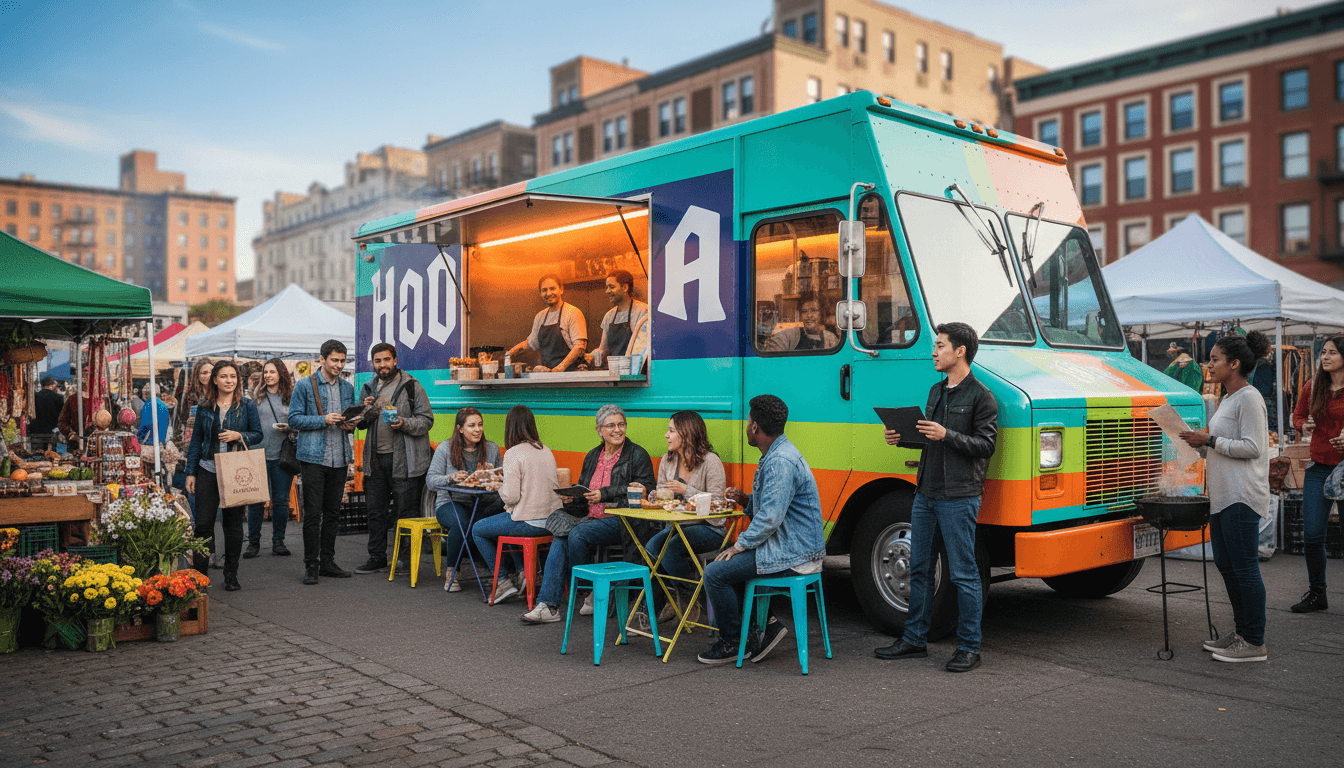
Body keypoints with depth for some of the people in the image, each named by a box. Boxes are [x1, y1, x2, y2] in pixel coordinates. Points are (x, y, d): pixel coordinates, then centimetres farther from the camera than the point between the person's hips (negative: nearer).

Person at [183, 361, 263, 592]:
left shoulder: (247, 406, 4)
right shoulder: (204, 409, 8)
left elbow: (258, 434, 5)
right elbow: (196, 441, 12)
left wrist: (239, 436, -14)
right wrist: (190, 472, 8)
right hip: (208, 470, 1)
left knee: (233, 522, 5)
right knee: (203, 522, -5)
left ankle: (231, 575, 16)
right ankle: (199, 572, 7)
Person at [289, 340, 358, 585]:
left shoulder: (347, 387, 13)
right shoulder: (304, 385, -2)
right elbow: (294, 419, -6)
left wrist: (350, 425, -1)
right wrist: (324, 420, -17)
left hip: (340, 458, 5)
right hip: (313, 457, -5)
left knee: (333, 512, 10)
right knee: (313, 513, -3)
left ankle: (327, 562, 19)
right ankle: (311, 565, 5)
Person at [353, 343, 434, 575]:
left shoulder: (412, 387, -3)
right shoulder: (368, 388, 13)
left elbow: (427, 419, -5)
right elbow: (360, 424, 20)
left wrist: (404, 424, -22)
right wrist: (366, 411, -2)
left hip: (404, 459, -5)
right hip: (375, 458, 5)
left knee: (406, 512, 1)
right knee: (375, 511, 11)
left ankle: (408, 558, 12)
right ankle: (377, 557, 22)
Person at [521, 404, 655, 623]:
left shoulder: (638, 456, -2)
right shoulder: (592, 457, 18)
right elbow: (583, 494, 22)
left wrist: (605, 494, -18)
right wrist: (571, 500, -3)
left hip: (622, 521, -6)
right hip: (592, 518, 6)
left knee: (577, 535, -27)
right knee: (560, 538, -21)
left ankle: (588, 594, -7)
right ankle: (548, 605, -22)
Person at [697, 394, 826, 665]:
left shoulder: (781, 462, -21)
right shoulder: (774, 455, 13)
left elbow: (770, 519, -25)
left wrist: (739, 545, -14)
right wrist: (746, 500, 5)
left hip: (793, 555, -11)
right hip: (785, 546, 11)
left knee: (715, 573, -12)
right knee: (725, 562, 19)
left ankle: (732, 643, 5)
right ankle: (764, 626, 15)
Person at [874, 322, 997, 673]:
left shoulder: (980, 396, -7)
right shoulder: (936, 391, 17)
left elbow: (985, 444, -12)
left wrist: (946, 435, -22)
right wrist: (902, 438, 8)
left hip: (959, 498, -8)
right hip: (926, 494, 8)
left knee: (964, 573, -1)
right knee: (919, 568, 12)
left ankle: (969, 647, 9)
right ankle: (914, 640, 22)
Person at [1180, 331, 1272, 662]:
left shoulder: (1249, 398, -12)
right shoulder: (1228, 400, 18)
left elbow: (1251, 447, -18)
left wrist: (1209, 440, -15)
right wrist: (1201, 444, 12)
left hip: (1241, 497, -10)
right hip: (1223, 495, 10)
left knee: (1244, 567, -6)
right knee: (1225, 564, 14)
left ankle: (1255, 643, 1)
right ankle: (1242, 633, 24)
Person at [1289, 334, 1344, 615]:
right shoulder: (1312, 387, 7)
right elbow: (1297, 416, 20)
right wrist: (1305, 426, -2)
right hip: (1319, 467, 4)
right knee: (1312, 535, 4)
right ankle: (1316, 594, 19)